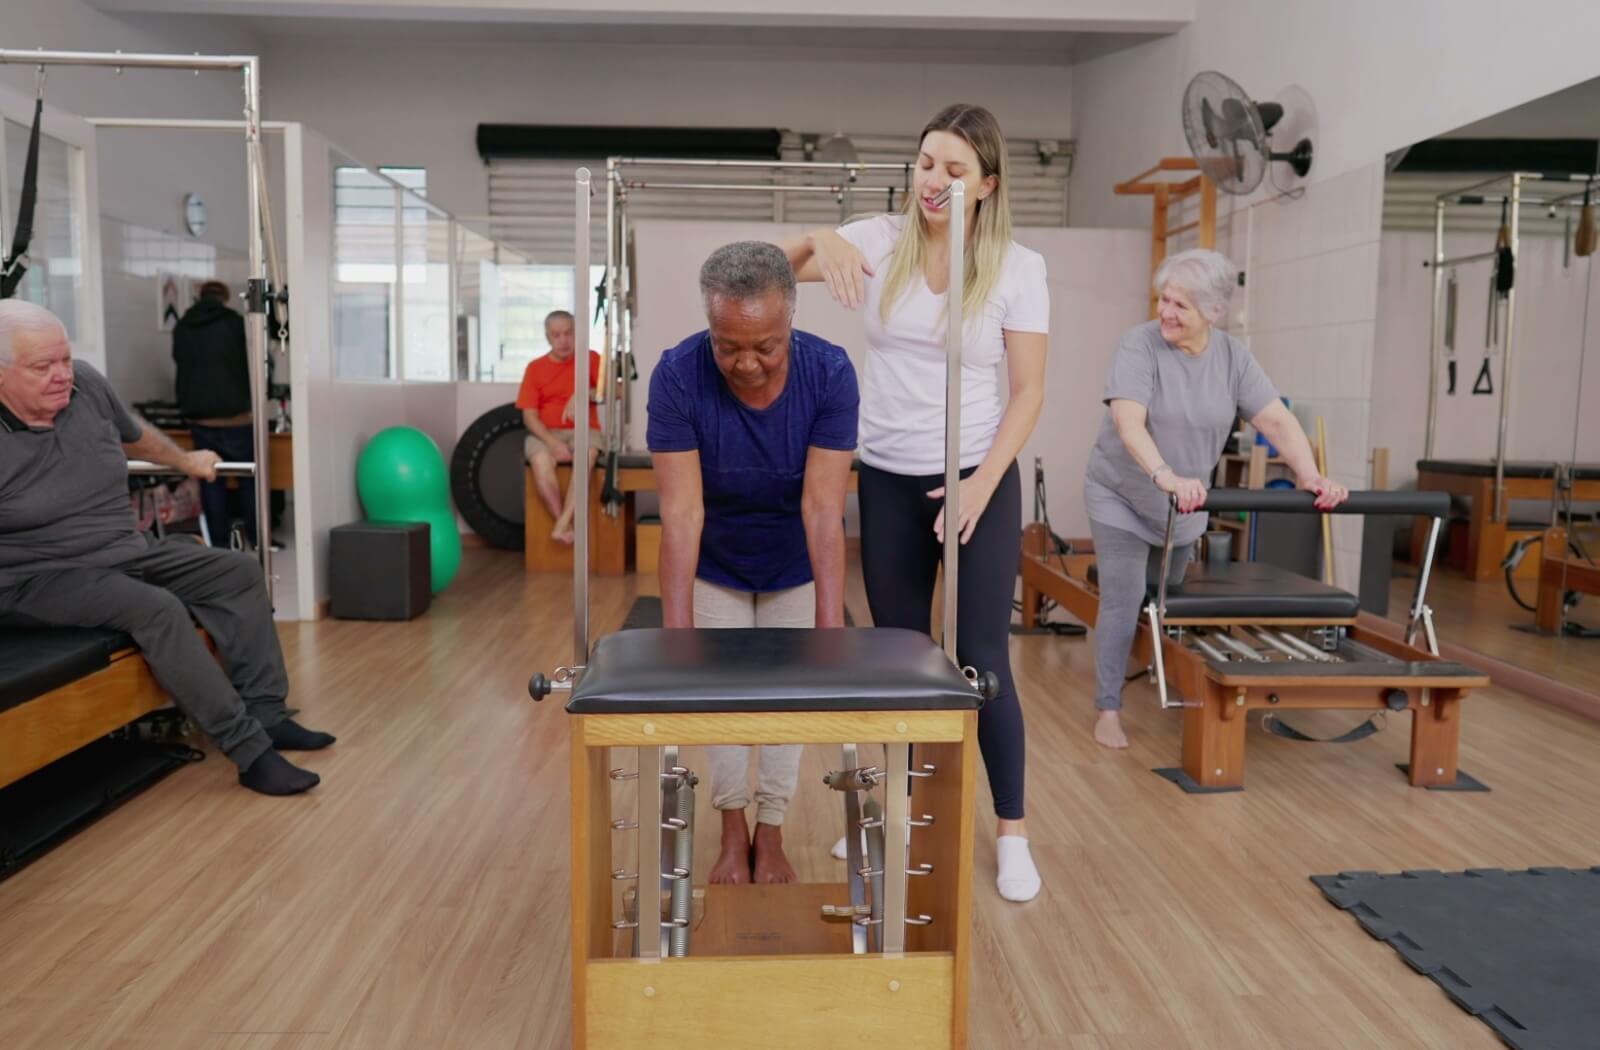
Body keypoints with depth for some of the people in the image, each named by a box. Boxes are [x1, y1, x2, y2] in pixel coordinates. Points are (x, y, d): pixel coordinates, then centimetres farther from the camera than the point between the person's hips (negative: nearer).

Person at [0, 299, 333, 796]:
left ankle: (266, 716, -4)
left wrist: (185, 461, 36)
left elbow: (133, 435, 20)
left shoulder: (85, 384, -4)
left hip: (127, 550, 8)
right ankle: (250, 751, -26)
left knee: (239, 571, -1)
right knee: (156, 608, -31)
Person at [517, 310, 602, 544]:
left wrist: (583, 395, -24)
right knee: (540, 461, -34)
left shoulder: (590, 358, 6)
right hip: (546, 434, 1)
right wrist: (552, 442, -17)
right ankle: (569, 526, -25)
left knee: (586, 456, -37)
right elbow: (529, 416, 1)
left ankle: (562, 525, -36)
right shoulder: (535, 367, 7)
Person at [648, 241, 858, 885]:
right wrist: (678, 632, -43)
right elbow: (681, 512, -36)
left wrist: (830, 627, -43)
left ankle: (770, 835, 26)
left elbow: (822, 507, -35)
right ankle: (733, 832, 29)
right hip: (716, 565, 0)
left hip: (796, 565, 0)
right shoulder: (677, 376, -32)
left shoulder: (830, 373, -31)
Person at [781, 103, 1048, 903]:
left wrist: (981, 484, -15)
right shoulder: (880, 241, -1)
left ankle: (1011, 833, 16)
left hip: (978, 479, -2)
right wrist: (821, 239, -25)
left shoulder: (1018, 266, -6)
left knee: (982, 658, 0)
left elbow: (1027, 393, -5)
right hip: (887, 481, 2)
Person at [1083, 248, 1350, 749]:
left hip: (1184, 506, 4)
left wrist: (1312, 477, -25)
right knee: (1123, 604, -7)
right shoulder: (1141, 345, -20)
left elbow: (1277, 420, -9)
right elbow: (1129, 422, -33)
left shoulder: (1233, 356, -6)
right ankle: (1108, 709, 2)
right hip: (1122, 498, -4)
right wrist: (1166, 477, -49)